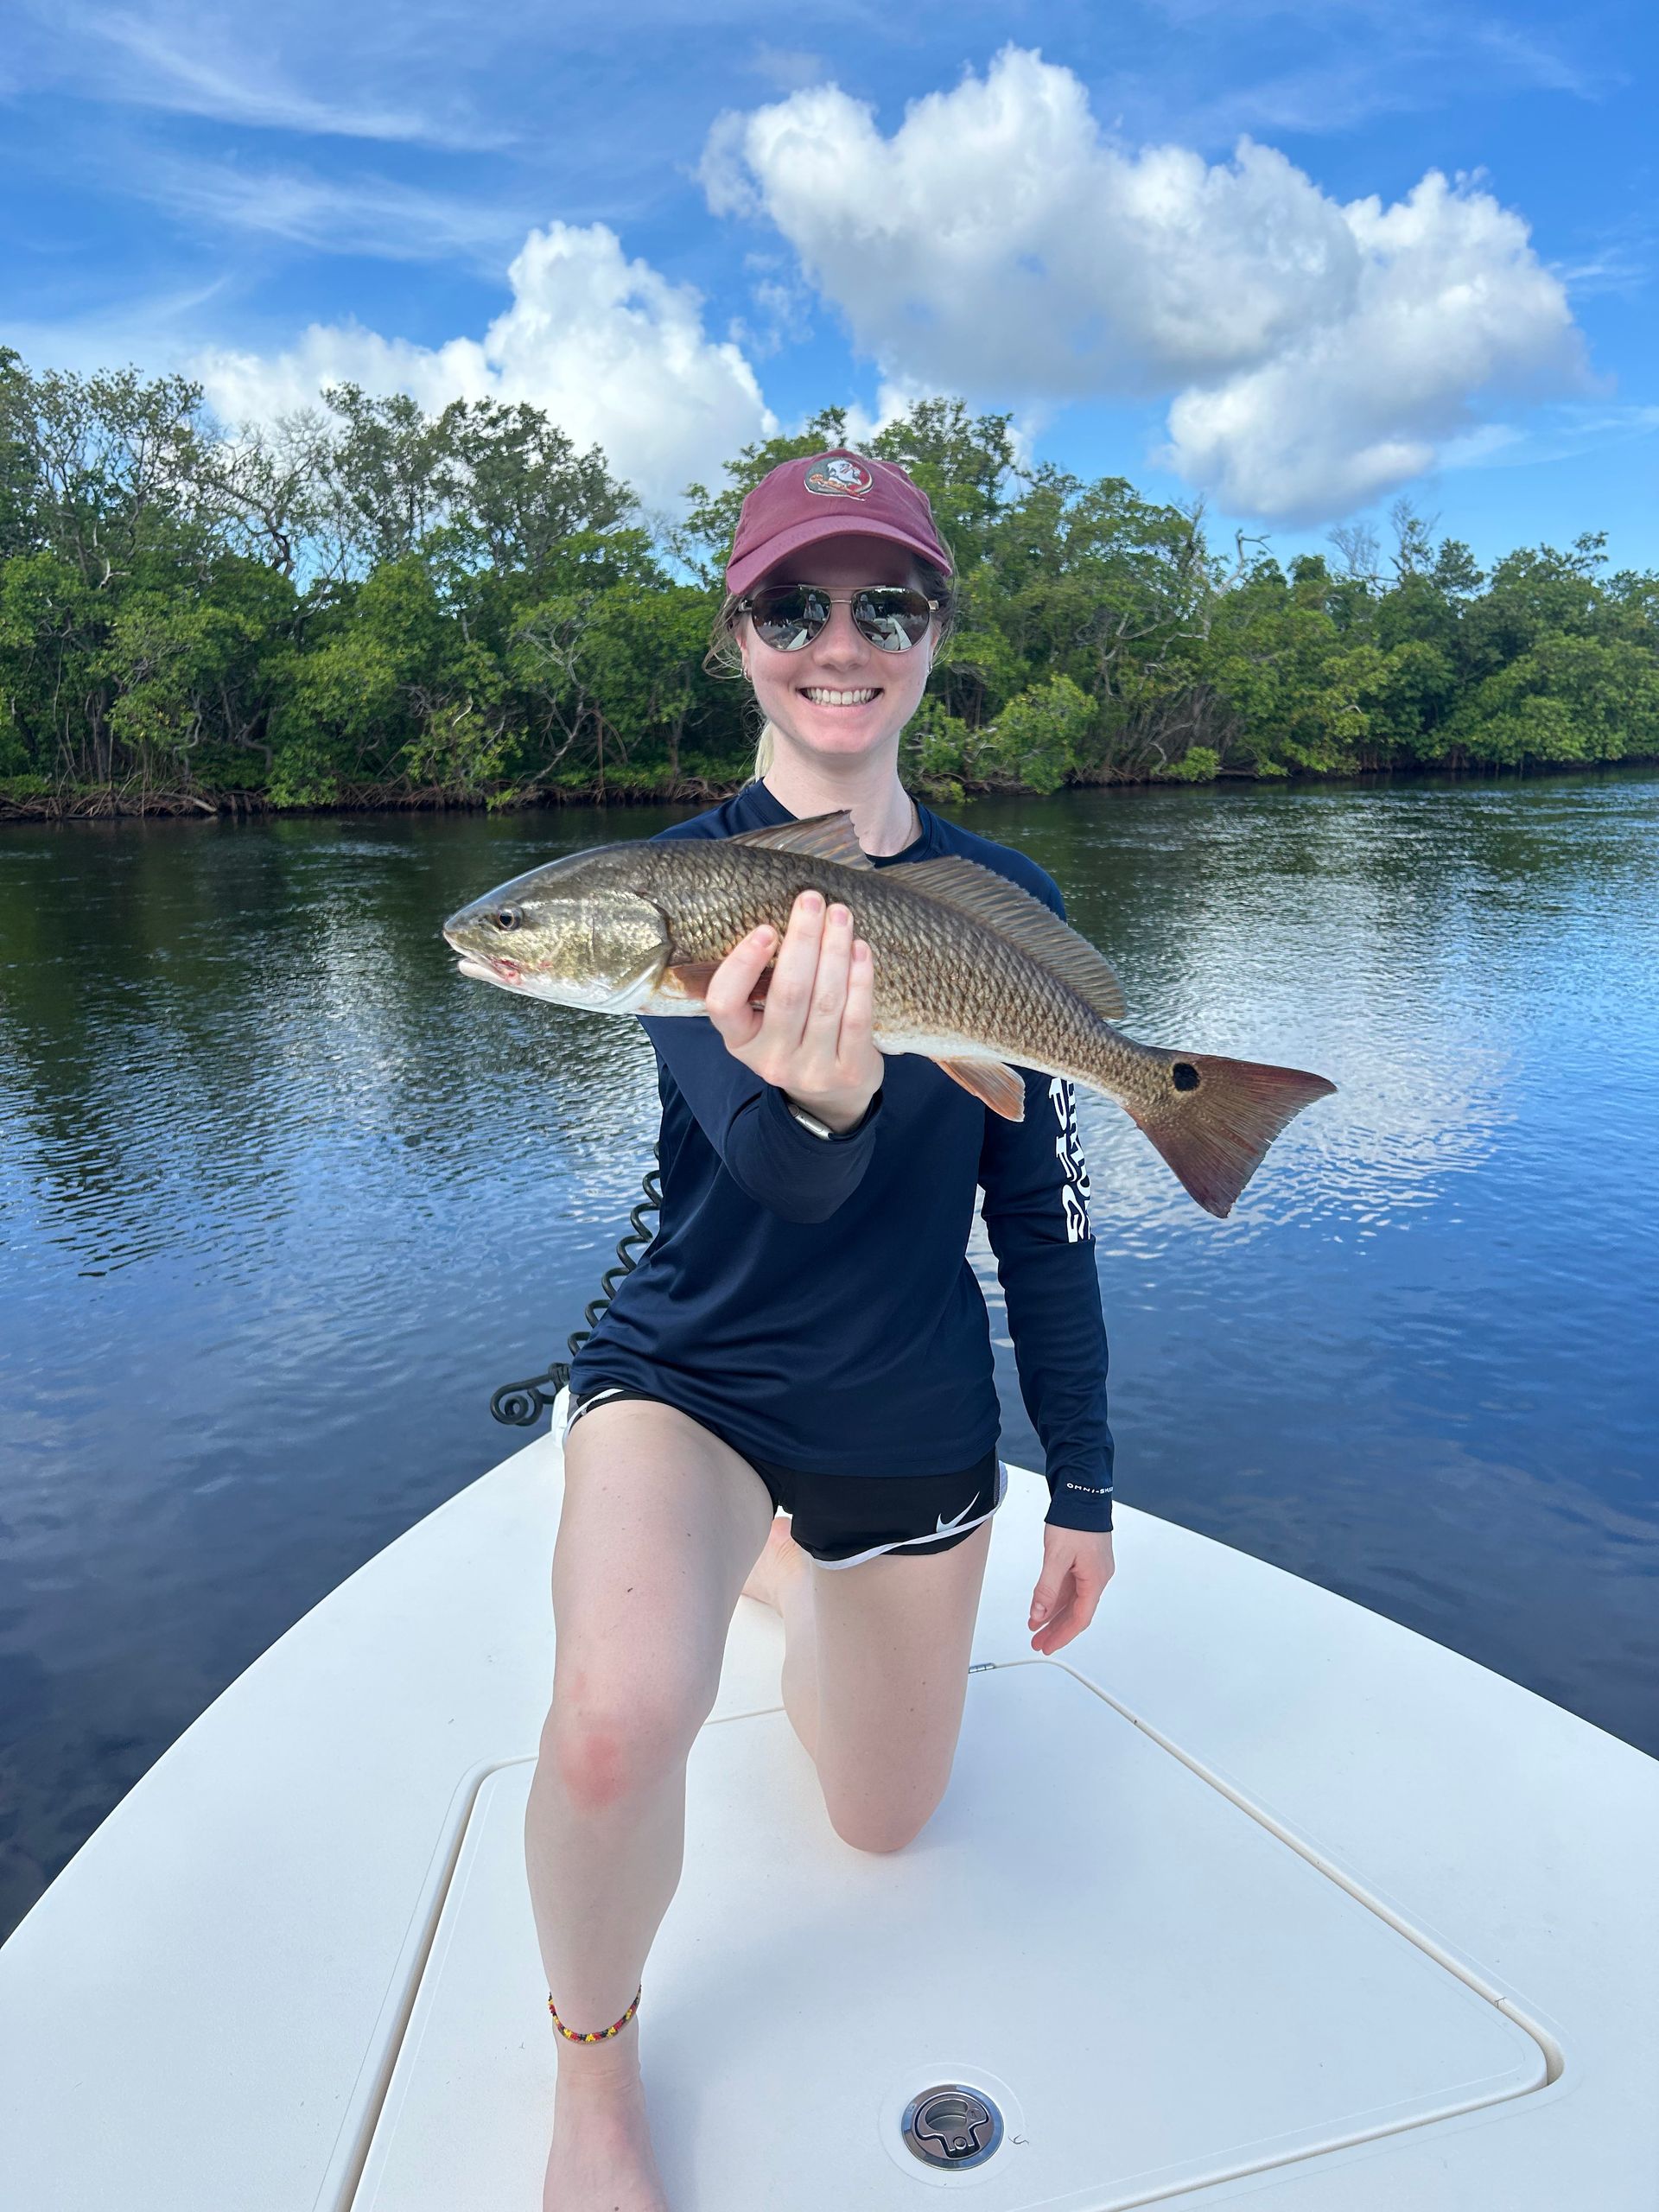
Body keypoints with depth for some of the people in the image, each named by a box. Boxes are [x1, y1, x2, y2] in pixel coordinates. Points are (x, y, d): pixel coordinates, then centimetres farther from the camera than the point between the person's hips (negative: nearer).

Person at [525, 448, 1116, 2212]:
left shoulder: (1004, 896, -5)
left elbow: (1040, 1205, 0)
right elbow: (772, 1168, -30)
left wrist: (1084, 1485, 4)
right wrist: (807, 1104, -54)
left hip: (917, 1424, 4)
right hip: (692, 1374, -3)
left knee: (884, 1825, 20)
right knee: (615, 1727, -32)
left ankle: (787, 1571, 50)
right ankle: (595, 2069, 3)